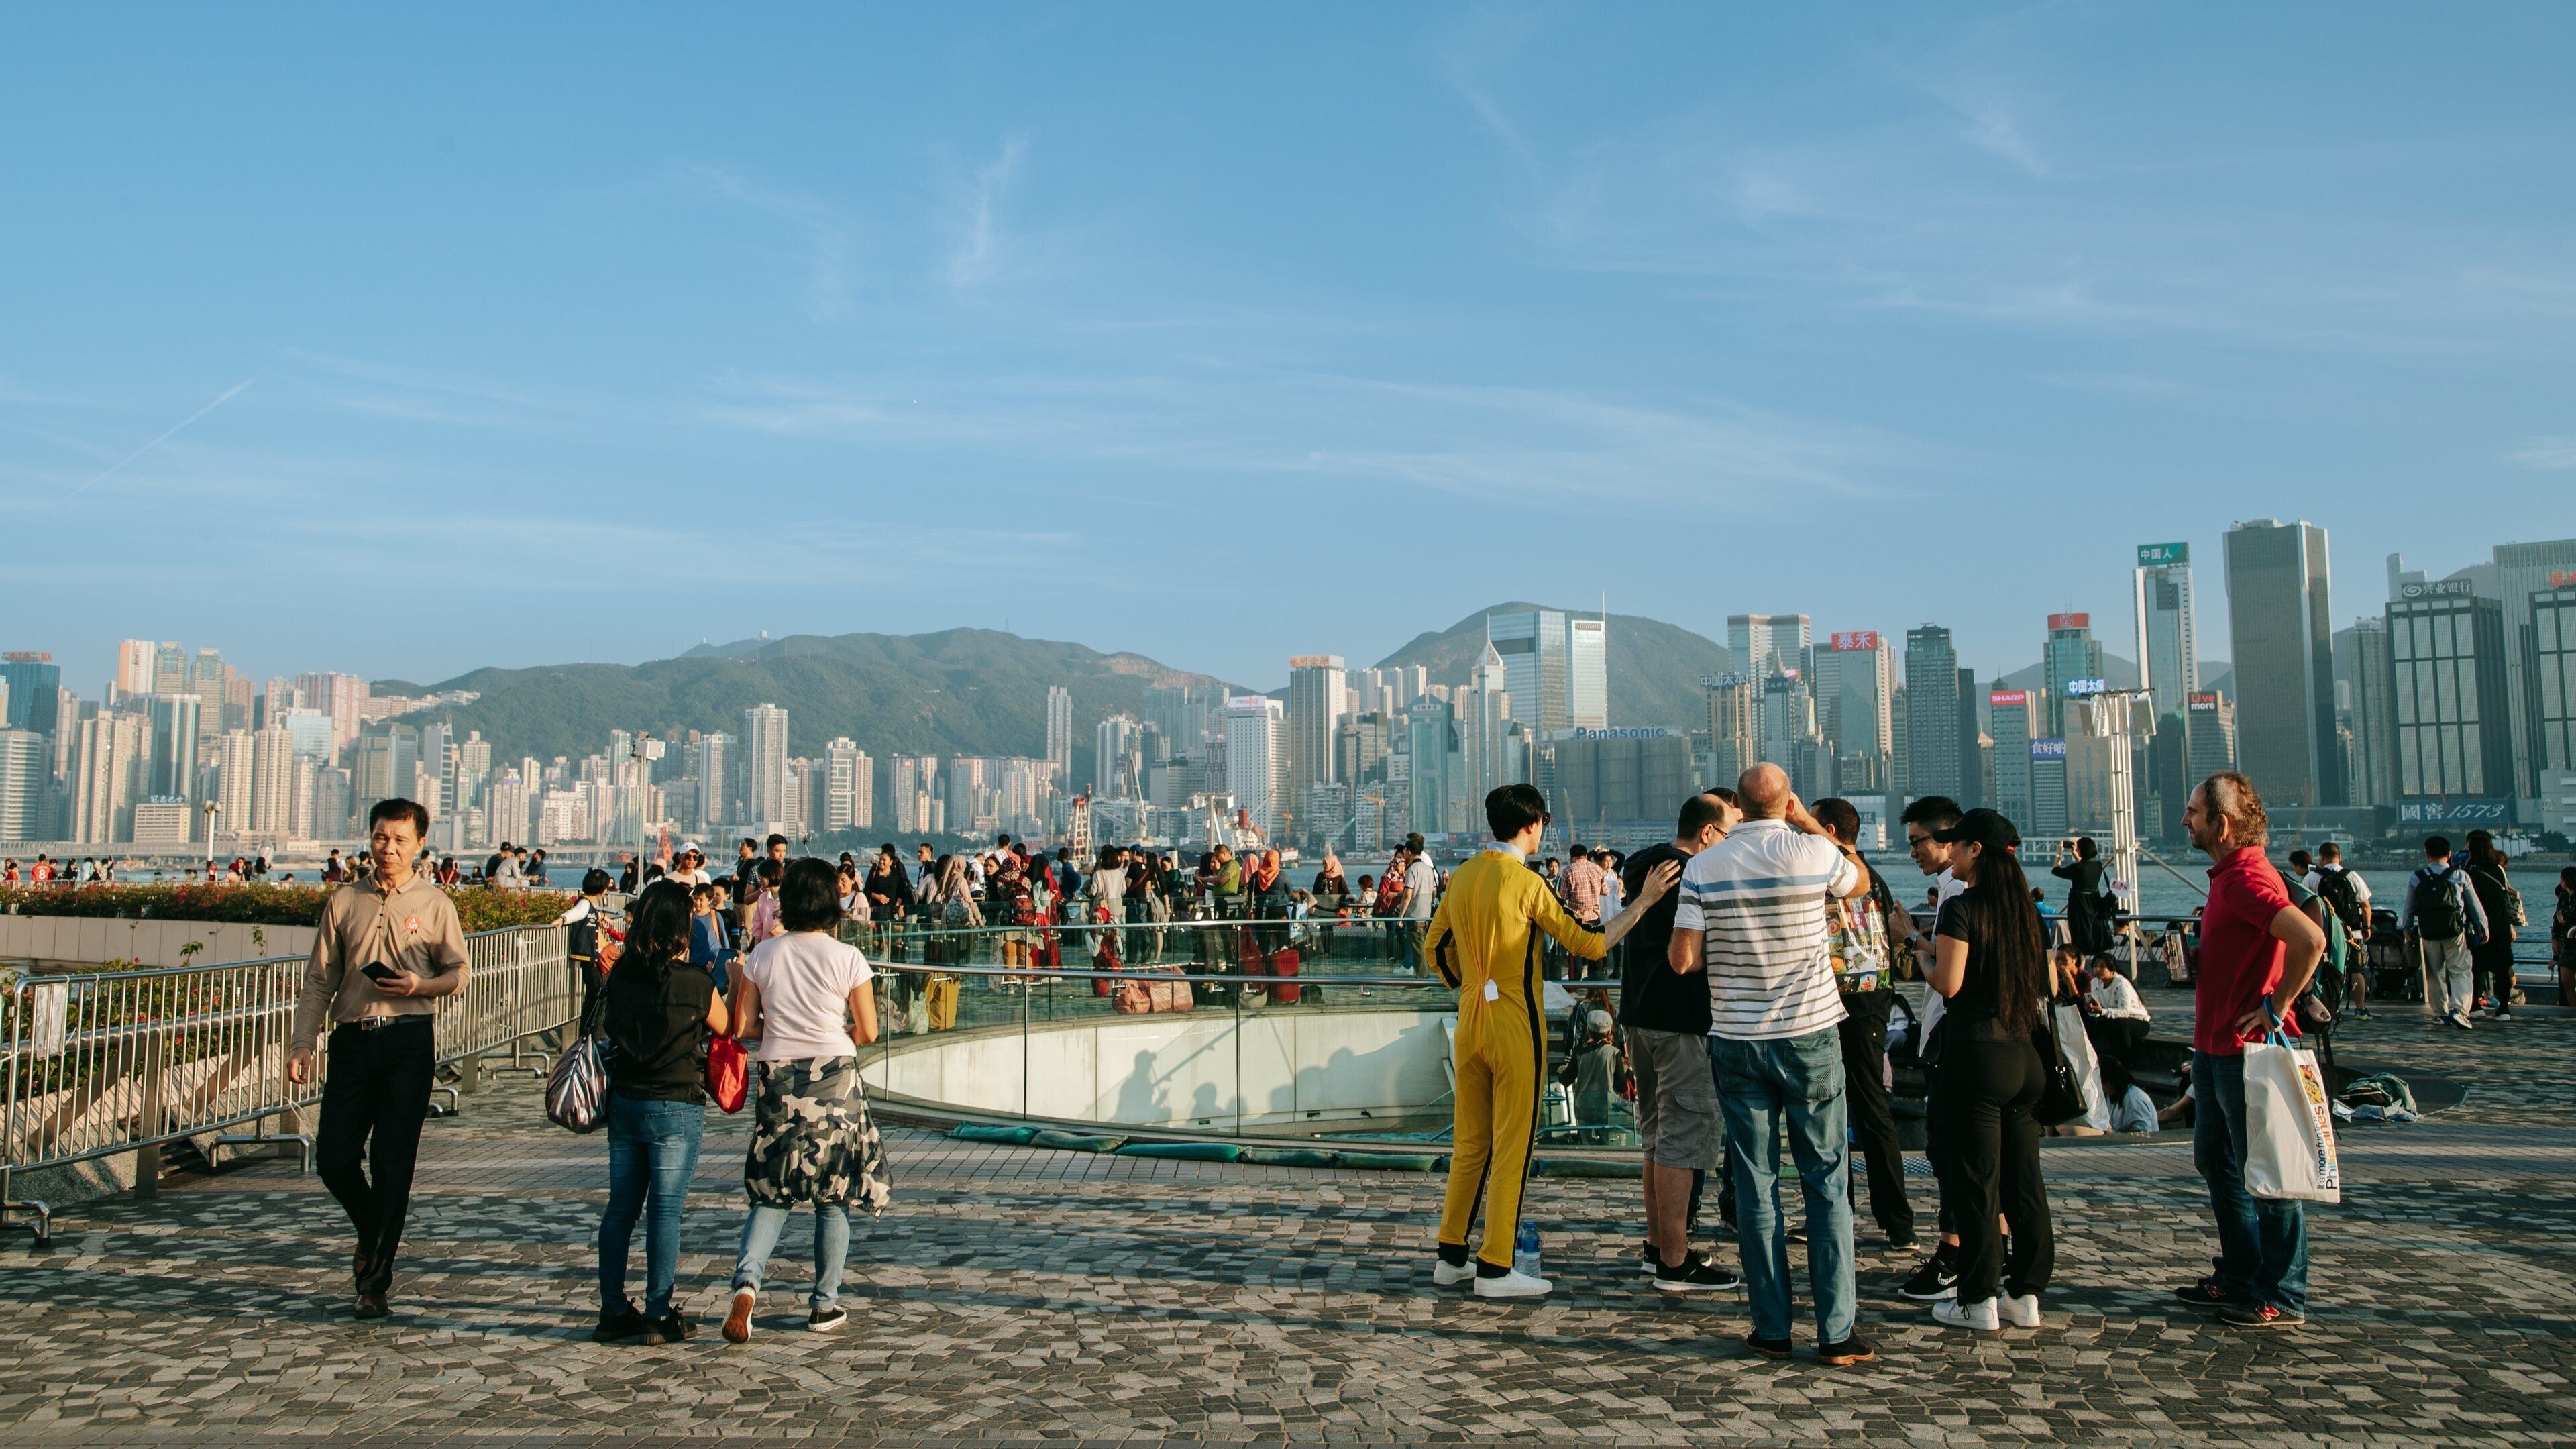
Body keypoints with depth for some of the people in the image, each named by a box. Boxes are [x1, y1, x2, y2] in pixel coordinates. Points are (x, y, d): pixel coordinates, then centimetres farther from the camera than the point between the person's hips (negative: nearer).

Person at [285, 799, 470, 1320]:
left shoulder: (434, 904, 3)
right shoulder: (344, 901, 9)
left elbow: (460, 972, 7)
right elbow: (319, 979, 9)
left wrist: (420, 986, -14)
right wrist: (302, 1043, 0)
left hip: (408, 1041, -3)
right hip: (352, 1040, 3)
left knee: (392, 1163, -1)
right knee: (333, 1158, 1)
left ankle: (376, 1284, 9)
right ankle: (372, 1233, 32)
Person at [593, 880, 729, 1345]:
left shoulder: (621, 974, -1)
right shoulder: (695, 981, -14)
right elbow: (726, 1027, 2)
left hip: (624, 1102, 5)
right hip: (676, 1107, -5)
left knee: (621, 1206, 12)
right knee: (666, 1210, 1)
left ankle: (614, 1310, 18)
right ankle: (659, 1315, 5)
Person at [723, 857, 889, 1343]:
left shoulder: (763, 954, -1)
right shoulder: (847, 958, -8)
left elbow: (745, 1024, 3)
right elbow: (868, 1032, -4)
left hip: (779, 1083, 2)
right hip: (836, 1082, -2)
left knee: (772, 1193, 11)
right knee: (834, 1196, 9)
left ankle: (746, 1281, -11)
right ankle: (825, 1304, 16)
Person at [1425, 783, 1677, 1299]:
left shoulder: (1463, 877, 6)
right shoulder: (1526, 882, -13)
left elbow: (1434, 947, 13)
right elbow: (1588, 945, -12)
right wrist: (1645, 900, -8)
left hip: (1470, 1020, 7)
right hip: (1515, 1025, -7)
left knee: (1469, 1143, 14)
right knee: (1512, 1145, 1)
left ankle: (1452, 1258, 19)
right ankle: (1495, 1269, 5)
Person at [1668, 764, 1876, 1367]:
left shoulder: (1703, 867, -5)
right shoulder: (1815, 853, -8)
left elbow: (1682, 959, -8)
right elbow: (1861, 881, 16)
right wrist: (1809, 822, 17)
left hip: (1737, 1041, 1)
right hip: (1810, 1037, -1)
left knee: (1755, 1185, 7)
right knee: (1827, 1182, 6)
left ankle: (1772, 1329, 12)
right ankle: (1837, 1332, 8)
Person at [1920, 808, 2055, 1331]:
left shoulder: (1962, 907, -13)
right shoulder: (2023, 906, 9)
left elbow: (1949, 983, -18)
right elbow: (2041, 982, 16)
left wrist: (1928, 956, 1)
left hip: (1977, 1052, -7)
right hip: (2024, 1053, 7)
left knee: (1977, 1180, 1)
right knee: (2024, 1178, 11)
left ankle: (1979, 1300, 7)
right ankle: (2026, 1293, 18)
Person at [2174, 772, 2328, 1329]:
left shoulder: (2246, 877, -20)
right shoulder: (2228, 874, 13)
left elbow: (2311, 939, -33)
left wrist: (2276, 1007, -22)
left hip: (2244, 1052, -11)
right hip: (2214, 1047, 11)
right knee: (2215, 1160, 18)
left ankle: (2282, 1298, 9)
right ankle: (2239, 1277, 29)